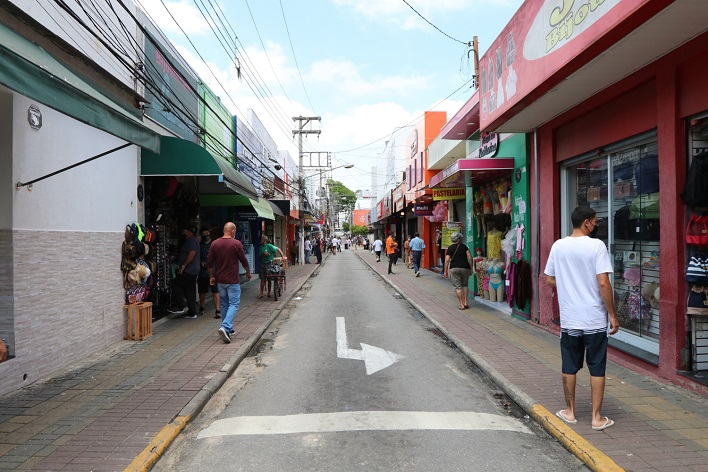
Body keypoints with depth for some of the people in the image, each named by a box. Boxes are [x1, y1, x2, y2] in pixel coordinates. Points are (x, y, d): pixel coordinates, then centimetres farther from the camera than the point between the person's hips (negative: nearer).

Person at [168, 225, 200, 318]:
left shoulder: (191, 240, -10)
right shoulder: (193, 240, 22)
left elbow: (192, 253, -23)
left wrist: (183, 266, -22)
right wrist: (183, 266, 20)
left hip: (188, 270, -10)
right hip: (193, 271, 10)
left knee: (176, 284, -8)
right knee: (190, 291, 10)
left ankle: (179, 307, -7)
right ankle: (192, 312, 12)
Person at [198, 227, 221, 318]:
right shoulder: (199, 245, 8)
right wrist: (201, 262, -5)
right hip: (202, 271, 3)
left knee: (215, 291, -9)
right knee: (202, 291, 16)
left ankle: (217, 310, -8)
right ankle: (201, 308, 36)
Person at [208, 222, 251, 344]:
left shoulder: (215, 244, 2)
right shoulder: (236, 243, -10)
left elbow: (209, 262, 4)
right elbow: (244, 261, -3)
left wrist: (211, 277, 15)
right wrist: (248, 273, 13)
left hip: (220, 280, 5)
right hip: (232, 280, -5)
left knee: (224, 305, 16)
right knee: (234, 304, 0)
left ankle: (228, 329, 24)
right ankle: (225, 327, -18)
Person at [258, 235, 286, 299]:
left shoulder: (269, 246, -10)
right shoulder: (261, 247, 9)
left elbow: (278, 249, -12)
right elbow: (260, 256, 10)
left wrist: (283, 256, -21)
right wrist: (263, 254, -12)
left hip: (269, 264, -5)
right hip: (262, 264, 5)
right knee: (262, 279, 6)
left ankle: (269, 293, 14)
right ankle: (261, 293, 11)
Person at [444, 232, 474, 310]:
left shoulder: (450, 248, 2)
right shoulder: (464, 246, 7)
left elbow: (447, 260, -4)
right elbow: (470, 257, 0)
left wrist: (445, 271, 1)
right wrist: (471, 268, 8)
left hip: (454, 268, -2)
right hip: (465, 268, 2)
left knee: (457, 286, 2)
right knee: (465, 285, 19)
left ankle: (461, 304, -1)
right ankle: (465, 302, 12)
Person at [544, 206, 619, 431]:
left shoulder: (558, 246, 1)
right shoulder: (597, 246, -11)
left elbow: (550, 281, 6)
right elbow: (603, 283, -16)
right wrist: (613, 315, -8)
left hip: (569, 319, 3)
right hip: (595, 319, -3)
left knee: (569, 367, 14)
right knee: (597, 368, 10)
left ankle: (570, 412, 27)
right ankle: (597, 417, 18)